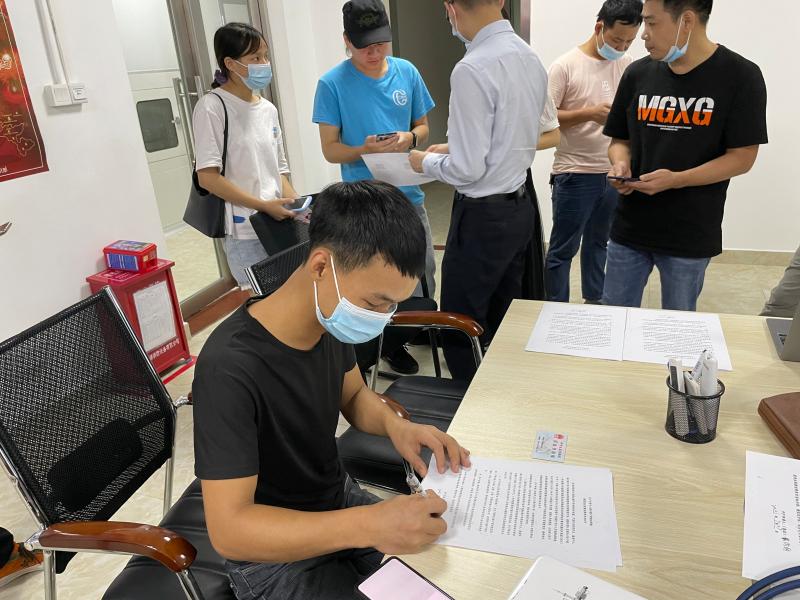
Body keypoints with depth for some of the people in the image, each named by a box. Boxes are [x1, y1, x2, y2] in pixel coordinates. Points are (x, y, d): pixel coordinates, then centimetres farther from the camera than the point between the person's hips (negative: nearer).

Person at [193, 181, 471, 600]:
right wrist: (367, 526, -42)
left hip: (340, 502, 6)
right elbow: (228, 529, -32)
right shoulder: (229, 369, -33)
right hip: (273, 555, -6)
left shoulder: (332, 319, -12)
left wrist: (396, 425, -15)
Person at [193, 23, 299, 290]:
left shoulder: (268, 109, 12)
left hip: (279, 223, 6)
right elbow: (208, 177, -14)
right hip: (245, 231, -6)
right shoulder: (212, 107, -8)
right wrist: (264, 205, -18)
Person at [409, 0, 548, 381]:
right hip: (519, 207, 9)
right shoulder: (530, 57, 6)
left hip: (483, 216, -9)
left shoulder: (473, 69, -21)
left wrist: (426, 162, -3)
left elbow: (467, 168, -21)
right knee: (503, 323, 20)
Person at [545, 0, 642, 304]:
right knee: (562, 249, 3)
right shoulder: (566, 65, -8)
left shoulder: (628, 65, 7)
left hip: (614, 174, 5)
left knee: (598, 242, 17)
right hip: (575, 174, -5)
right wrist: (590, 113, -20)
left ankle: (594, 302, 31)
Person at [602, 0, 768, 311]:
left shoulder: (739, 76, -8)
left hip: (691, 235, -3)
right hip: (629, 227, 3)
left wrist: (676, 180, -23)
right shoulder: (637, 73, 3)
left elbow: (742, 157, -9)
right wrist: (621, 164, -12)